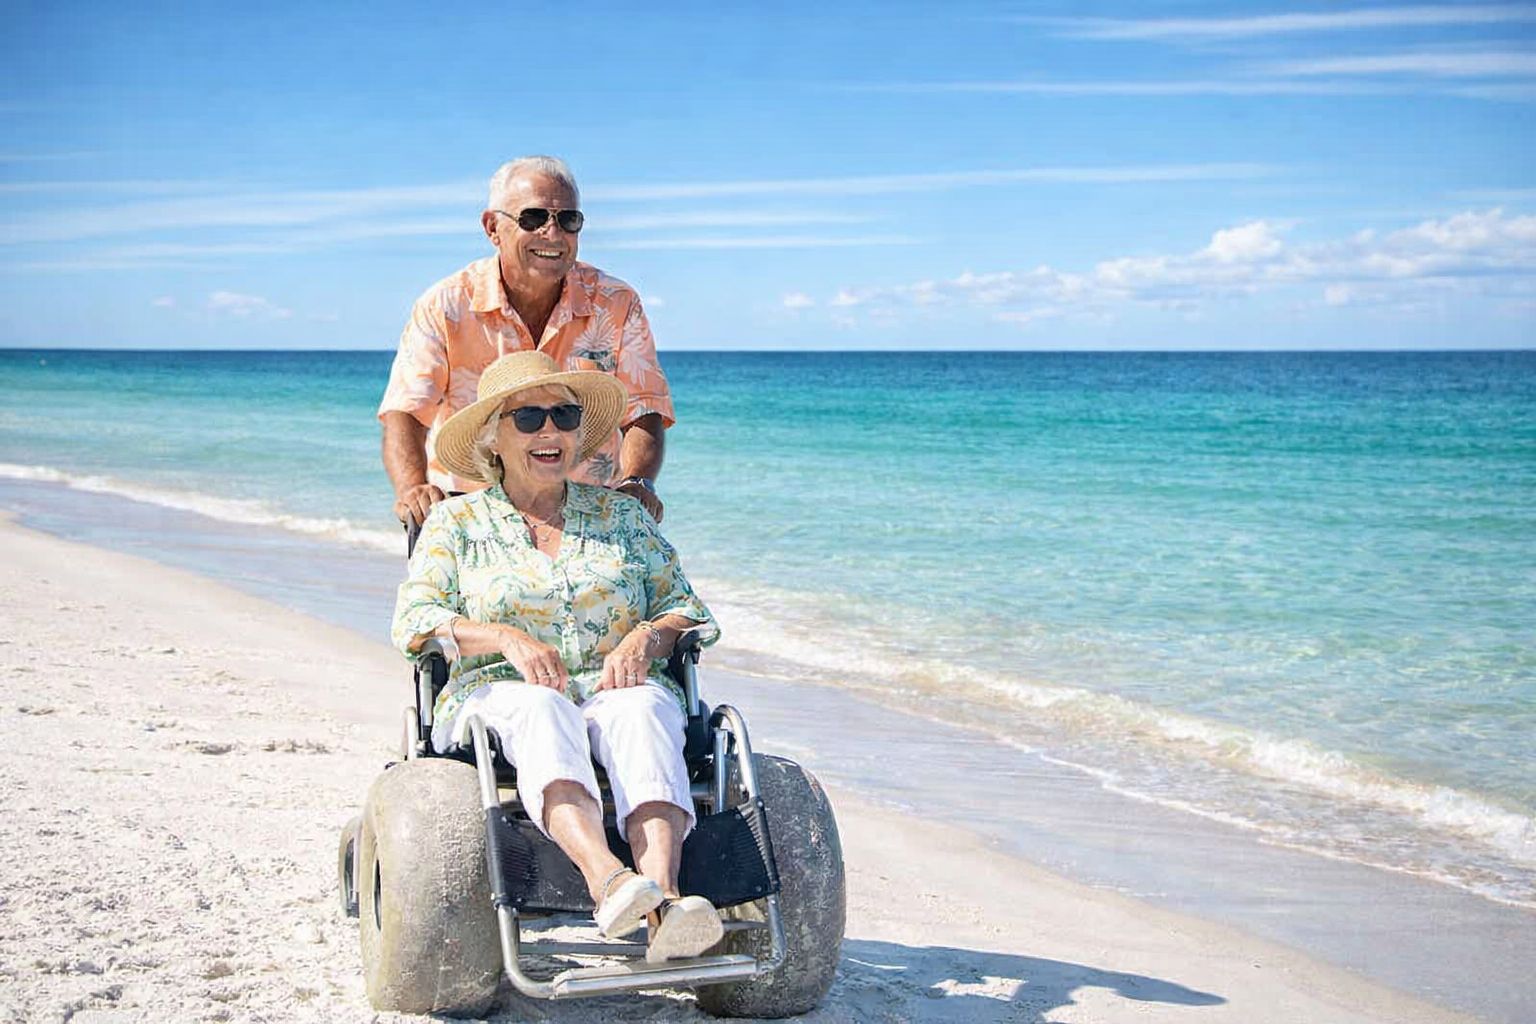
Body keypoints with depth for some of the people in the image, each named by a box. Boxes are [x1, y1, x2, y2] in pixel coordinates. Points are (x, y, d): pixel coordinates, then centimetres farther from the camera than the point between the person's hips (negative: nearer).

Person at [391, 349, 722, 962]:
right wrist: (506, 638, -16)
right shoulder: (457, 520, 16)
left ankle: (664, 898, -58)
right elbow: (413, 622, 2)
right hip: (499, 695, -1)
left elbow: (686, 607, 15)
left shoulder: (620, 513, 21)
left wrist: (647, 637, -10)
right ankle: (607, 881, -62)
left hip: (616, 688, 1)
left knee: (642, 711, -36)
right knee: (538, 710, -38)